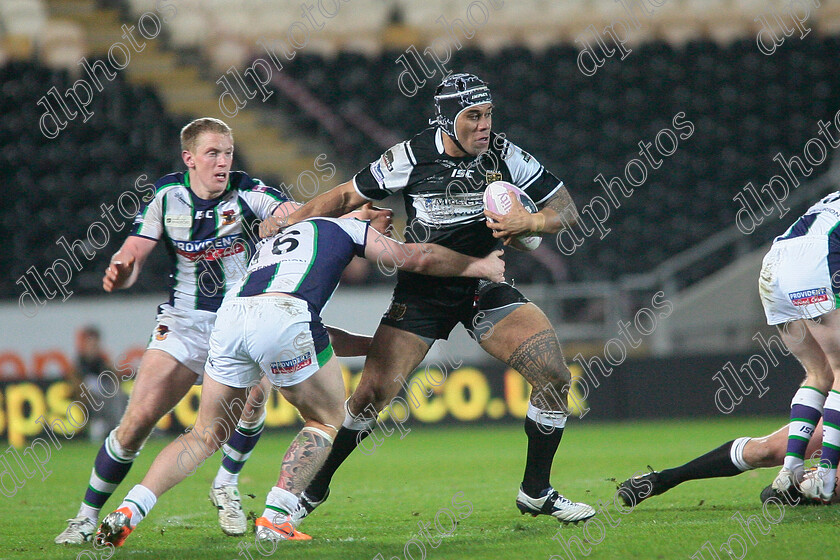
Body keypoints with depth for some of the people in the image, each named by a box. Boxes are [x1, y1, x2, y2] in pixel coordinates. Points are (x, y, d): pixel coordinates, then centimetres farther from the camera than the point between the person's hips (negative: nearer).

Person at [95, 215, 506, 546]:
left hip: (230, 315, 5)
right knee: (326, 421, 16)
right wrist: (481, 266, 43)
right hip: (281, 318, -5)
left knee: (206, 436, 18)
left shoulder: (272, 244, 42)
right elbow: (419, 259, 30)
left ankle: (129, 511, 3)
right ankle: (274, 521, 3)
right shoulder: (344, 228, 27)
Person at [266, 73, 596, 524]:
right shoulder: (411, 158, -14)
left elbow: (567, 211, -6)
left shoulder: (504, 156, -11)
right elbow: (348, 197, 1)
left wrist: (529, 222, -25)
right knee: (371, 394, -9)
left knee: (555, 376, -13)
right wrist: (291, 219, -8)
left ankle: (536, 493, 5)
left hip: (484, 284, 2)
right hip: (421, 294, -2)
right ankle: (314, 488, 12)